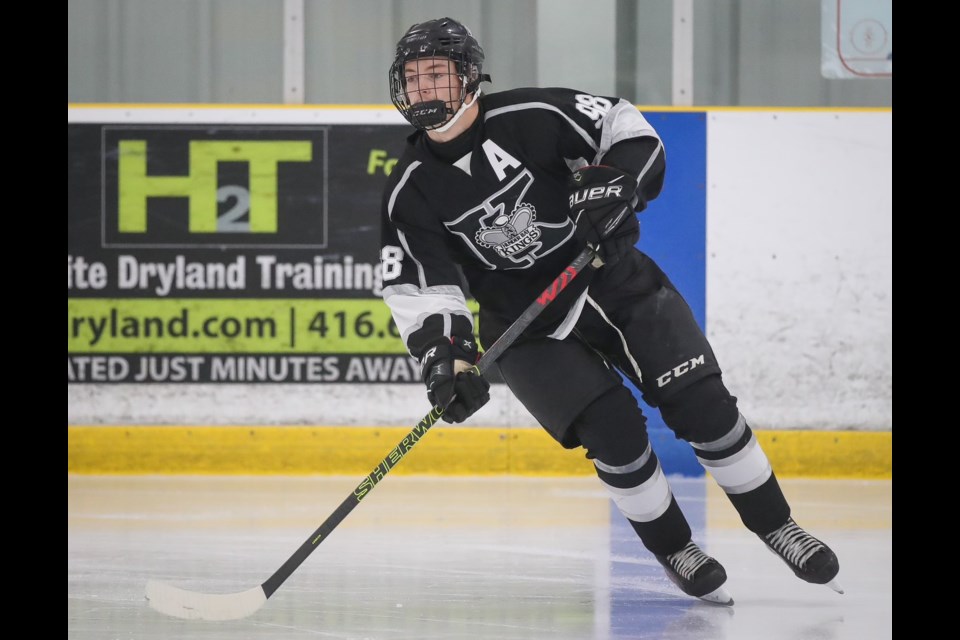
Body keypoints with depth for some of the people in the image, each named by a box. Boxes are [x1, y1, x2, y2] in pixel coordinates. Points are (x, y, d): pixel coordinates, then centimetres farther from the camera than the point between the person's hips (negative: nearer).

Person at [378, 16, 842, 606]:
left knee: (702, 403, -6)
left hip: (614, 280, 0)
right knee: (612, 429, -17)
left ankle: (777, 528, 10)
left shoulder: (531, 117, -14)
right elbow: (418, 291, -13)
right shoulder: (410, 191, -10)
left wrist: (617, 182, -25)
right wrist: (444, 358, -26)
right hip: (526, 324, 0)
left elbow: (630, 132, -7)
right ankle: (675, 553, 4)